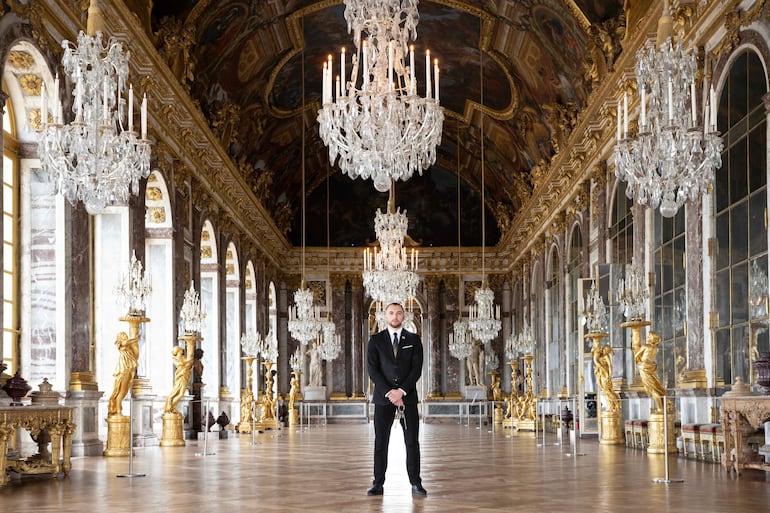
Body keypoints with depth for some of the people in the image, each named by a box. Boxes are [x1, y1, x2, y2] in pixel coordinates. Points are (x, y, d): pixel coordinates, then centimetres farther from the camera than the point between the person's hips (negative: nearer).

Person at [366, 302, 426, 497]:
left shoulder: (413, 339, 7)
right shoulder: (376, 340, 5)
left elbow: (417, 368, -1)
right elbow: (372, 369, -3)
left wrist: (401, 391, -13)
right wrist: (389, 392, -13)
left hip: (408, 396, 0)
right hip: (383, 397, 0)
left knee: (412, 441, -1)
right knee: (380, 441, 0)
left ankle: (416, 483, 4)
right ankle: (378, 484, 3)